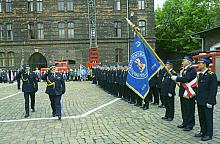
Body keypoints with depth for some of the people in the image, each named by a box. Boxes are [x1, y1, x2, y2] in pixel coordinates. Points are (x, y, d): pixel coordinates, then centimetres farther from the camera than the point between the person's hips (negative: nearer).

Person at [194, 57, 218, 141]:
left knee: (208, 118, 4)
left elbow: (213, 90, -17)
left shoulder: (211, 75, -15)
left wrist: (210, 102, -19)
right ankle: (203, 131, 30)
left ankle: (209, 134, 17)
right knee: (201, 118, 16)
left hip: (207, 102, -8)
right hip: (200, 101, 8)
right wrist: (197, 98, 12)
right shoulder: (200, 74, 10)